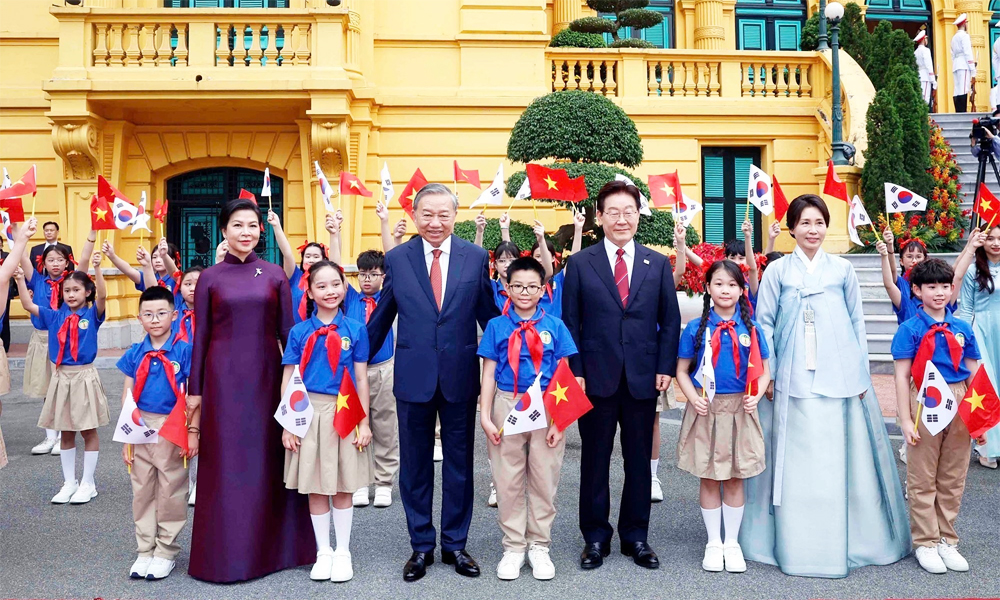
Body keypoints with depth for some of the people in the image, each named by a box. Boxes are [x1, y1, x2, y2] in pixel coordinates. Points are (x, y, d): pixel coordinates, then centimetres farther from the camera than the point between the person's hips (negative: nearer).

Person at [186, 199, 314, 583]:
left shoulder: (274, 275, 5)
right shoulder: (210, 278, 2)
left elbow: (287, 331, 5)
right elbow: (201, 336, 3)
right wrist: (194, 389, 2)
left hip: (266, 375, 1)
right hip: (224, 377, -1)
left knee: (268, 457, 7)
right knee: (226, 460, 4)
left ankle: (270, 546, 23)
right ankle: (227, 552, 18)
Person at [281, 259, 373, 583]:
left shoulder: (355, 329, 0)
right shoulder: (300, 332, 1)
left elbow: (361, 379, 3)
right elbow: (288, 380, 3)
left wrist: (364, 422, 0)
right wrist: (287, 425, -2)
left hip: (343, 413, 0)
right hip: (309, 413, 1)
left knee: (343, 486, 9)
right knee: (315, 487, 9)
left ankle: (343, 552, 23)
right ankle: (323, 552, 24)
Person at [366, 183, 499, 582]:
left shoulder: (476, 258, -1)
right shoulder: (396, 259, 0)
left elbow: (489, 314, 5)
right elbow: (381, 319, 8)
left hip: (461, 376, 0)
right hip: (413, 376, 0)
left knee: (459, 464, 12)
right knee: (415, 465, 11)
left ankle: (454, 543, 28)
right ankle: (421, 545, 27)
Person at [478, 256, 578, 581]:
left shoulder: (555, 326, 0)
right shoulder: (496, 326, 2)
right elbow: (488, 374, 2)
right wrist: (485, 416, -4)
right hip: (506, 407, 0)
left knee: (544, 480, 8)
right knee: (508, 481, 8)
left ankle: (539, 547, 23)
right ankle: (513, 547, 22)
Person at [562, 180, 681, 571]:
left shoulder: (658, 264, 6)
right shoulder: (580, 264, 2)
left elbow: (670, 321, 7)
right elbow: (570, 322, 1)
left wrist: (665, 368, -1)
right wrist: (575, 371, -6)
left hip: (643, 378, 2)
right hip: (596, 377, -1)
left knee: (639, 461, 10)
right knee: (594, 460, 9)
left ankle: (636, 537, 26)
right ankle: (595, 537, 23)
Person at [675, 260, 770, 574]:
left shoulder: (751, 328, 2)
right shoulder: (696, 327, -2)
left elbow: (764, 371, 8)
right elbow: (682, 371, 2)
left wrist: (756, 395, -9)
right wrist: (693, 398, -13)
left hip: (739, 410, 1)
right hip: (706, 410, -1)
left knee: (735, 478, 10)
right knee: (709, 478, 8)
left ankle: (732, 542, 24)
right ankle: (713, 543, 22)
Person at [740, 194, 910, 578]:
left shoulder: (842, 270, 8)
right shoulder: (777, 271, 4)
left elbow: (857, 322, 10)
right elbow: (764, 324, 4)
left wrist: (861, 373, 6)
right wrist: (767, 373, -2)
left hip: (839, 379, 1)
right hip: (793, 380, -1)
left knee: (840, 458, 5)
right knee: (796, 460, 2)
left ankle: (842, 541, 21)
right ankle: (796, 544, 14)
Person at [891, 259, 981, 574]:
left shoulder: (962, 329, 6)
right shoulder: (910, 329, -6)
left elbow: (973, 375, 10)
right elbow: (902, 377, -8)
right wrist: (905, 419, -10)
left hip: (959, 406, 4)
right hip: (925, 405, -4)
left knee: (953, 478, 12)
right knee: (922, 479, 6)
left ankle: (947, 541, 25)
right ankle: (925, 543, 17)